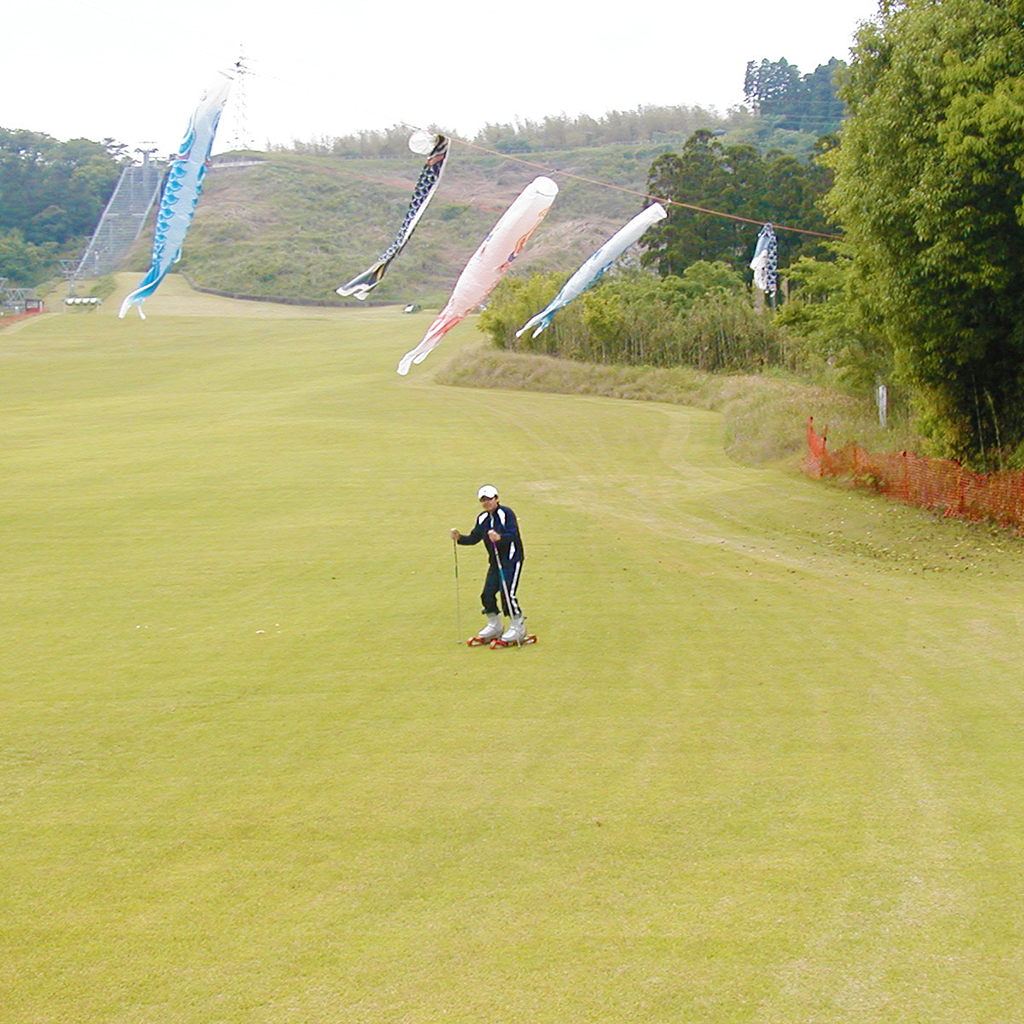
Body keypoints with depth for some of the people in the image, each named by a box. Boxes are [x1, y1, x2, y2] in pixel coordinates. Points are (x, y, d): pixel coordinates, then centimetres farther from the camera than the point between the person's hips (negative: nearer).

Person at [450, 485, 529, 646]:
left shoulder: (506, 513, -14)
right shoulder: (483, 518, 9)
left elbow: (513, 535, -26)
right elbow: (474, 538, 13)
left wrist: (499, 537, -45)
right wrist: (459, 538, -5)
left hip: (511, 559, -7)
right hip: (495, 560, 8)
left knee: (507, 593, -13)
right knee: (487, 594, 5)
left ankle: (518, 628, 0)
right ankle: (494, 628, 22)